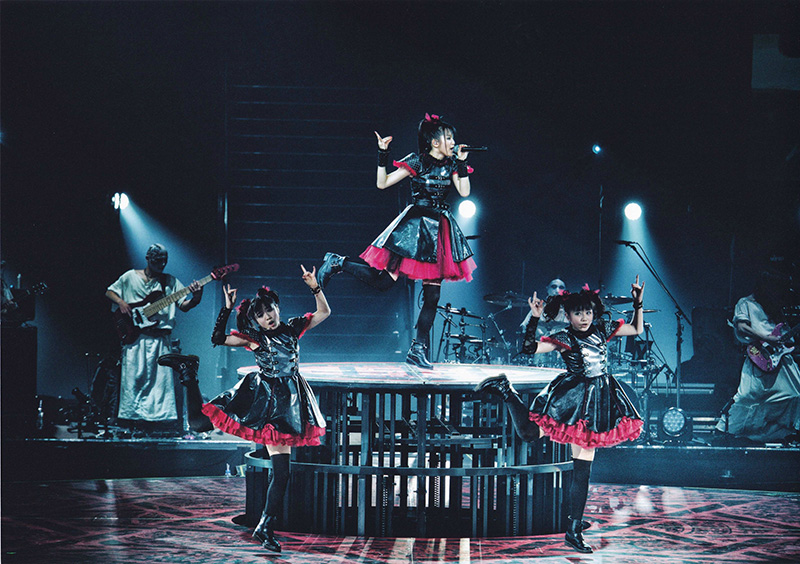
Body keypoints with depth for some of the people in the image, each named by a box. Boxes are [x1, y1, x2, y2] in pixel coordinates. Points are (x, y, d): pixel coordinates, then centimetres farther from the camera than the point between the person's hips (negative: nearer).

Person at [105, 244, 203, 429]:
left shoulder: (171, 282, 11)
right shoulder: (130, 277, 9)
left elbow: (184, 306, 4)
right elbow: (109, 292, 14)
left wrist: (196, 297, -16)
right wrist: (120, 302, -6)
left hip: (160, 338, 1)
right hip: (134, 335, -1)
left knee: (160, 377, -4)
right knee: (134, 376, -4)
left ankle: (154, 414, 0)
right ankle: (132, 415, 0)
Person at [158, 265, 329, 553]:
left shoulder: (293, 328, 6)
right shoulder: (253, 337, -3)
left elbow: (324, 312, 10)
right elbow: (218, 339, -13)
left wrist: (315, 287, -5)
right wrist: (226, 308, -19)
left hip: (285, 402, 2)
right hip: (257, 396, -2)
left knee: (281, 470, 0)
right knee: (199, 423, -6)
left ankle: (265, 528, 9)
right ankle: (189, 374, 18)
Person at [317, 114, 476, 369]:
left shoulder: (451, 165, 9)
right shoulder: (416, 162, -4)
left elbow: (464, 192, -3)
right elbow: (382, 183, -4)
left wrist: (462, 163, -5)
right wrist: (383, 155, -13)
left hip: (439, 231, 5)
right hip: (415, 225, -5)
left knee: (432, 295, 1)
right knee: (383, 281, -11)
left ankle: (418, 350, 5)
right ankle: (338, 264, 11)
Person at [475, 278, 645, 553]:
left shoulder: (602, 329, 7)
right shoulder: (563, 339, -9)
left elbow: (636, 329, 18)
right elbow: (529, 348, -21)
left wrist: (638, 303, 6)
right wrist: (534, 318, -29)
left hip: (598, 399, 4)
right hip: (571, 396, -4)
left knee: (583, 466, 4)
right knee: (528, 432, -16)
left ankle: (574, 530, 7)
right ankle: (505, 391, 11)